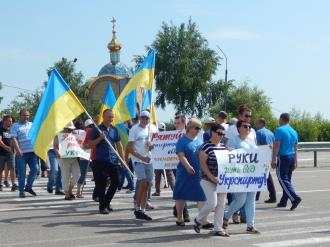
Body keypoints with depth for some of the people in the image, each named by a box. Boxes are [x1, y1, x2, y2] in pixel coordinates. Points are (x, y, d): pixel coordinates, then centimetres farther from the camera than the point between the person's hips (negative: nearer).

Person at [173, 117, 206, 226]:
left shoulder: (200, 141, 14)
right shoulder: (182, 141, -6)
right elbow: (181, 155, -16)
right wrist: (188, 166, -29)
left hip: (199, 173, 6)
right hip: (185, 172, -5)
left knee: (201, 196, 3)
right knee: (181, 196, 4)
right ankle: (180, 218, 14)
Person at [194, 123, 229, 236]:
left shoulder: (223, 146, 11)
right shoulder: (206, 146, -10)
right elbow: (203, 164, -14)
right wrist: (212, 177, -20)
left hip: (222, 180, 7)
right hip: (209, 180, -7)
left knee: (221, 204, 6)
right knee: (212, 203, -14)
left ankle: (218, 228, 13)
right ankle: (198, 220, 11)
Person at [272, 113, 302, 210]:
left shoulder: (280, 130, -9)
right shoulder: (294, 132, 13)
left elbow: (276, 146, -15)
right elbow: (295, 149, 17)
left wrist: (273, 160, -13)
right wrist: (295, 162, 21)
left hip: (283, 157, -7)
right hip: (292, 157, 7)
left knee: (283, 179, -7)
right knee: (287, 179, 13)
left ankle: (295, 198, -22)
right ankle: (283, 201, 18)